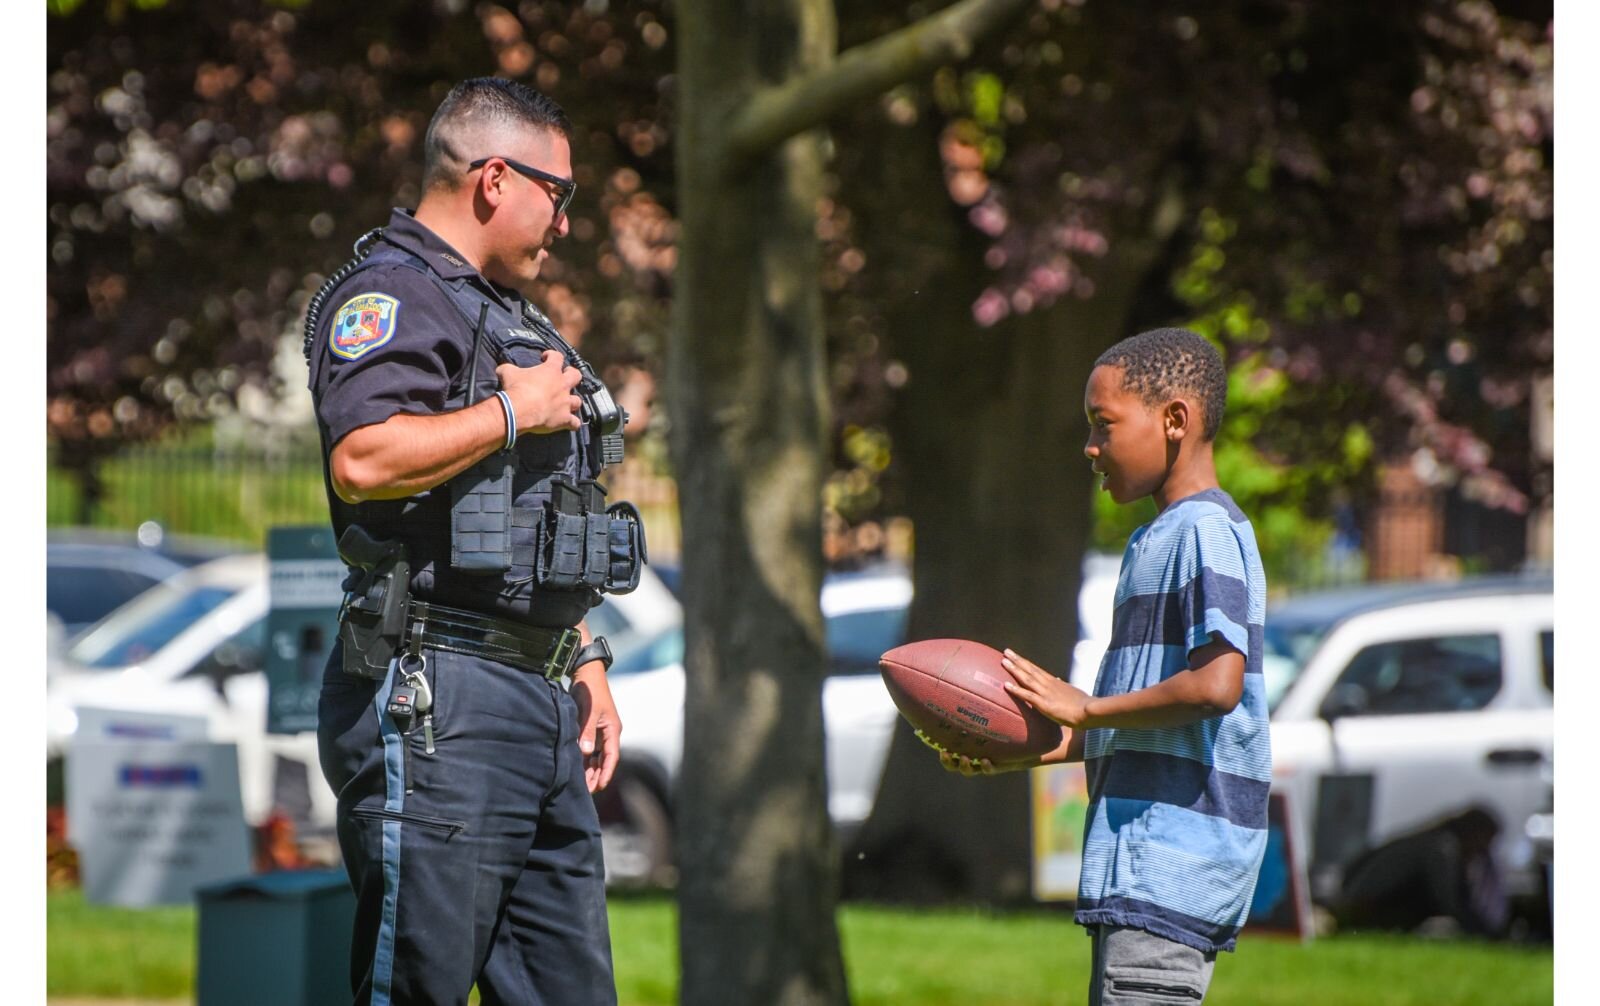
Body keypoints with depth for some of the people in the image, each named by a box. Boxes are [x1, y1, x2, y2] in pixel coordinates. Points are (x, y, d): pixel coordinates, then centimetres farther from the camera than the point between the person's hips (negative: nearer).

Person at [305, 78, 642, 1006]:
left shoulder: (508, 317, 24)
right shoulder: (392, 295, -8)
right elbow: (364, 460, -27)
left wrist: (585, 661, 23)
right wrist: (514, 412, -14)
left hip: (539, 699, 10)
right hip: (436, 707, -10)